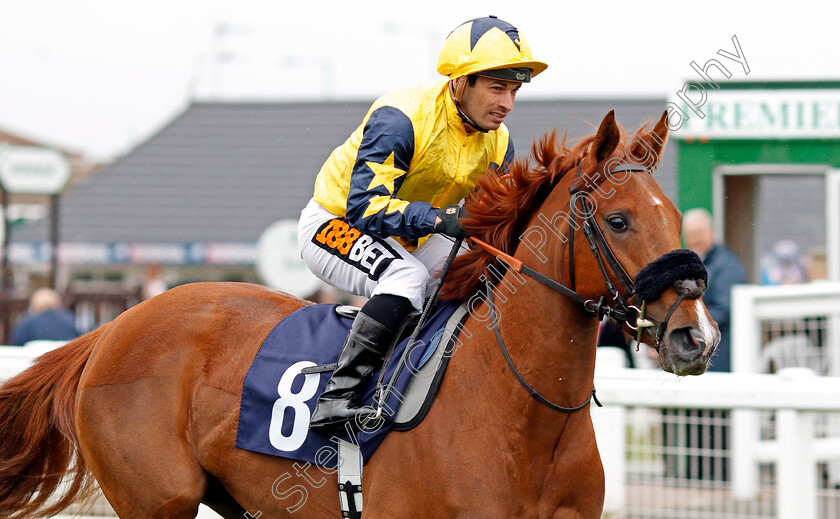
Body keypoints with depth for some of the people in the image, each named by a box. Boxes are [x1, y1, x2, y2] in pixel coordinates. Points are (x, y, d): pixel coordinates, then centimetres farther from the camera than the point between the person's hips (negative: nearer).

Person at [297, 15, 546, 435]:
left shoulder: (498, 142, -5)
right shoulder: (401, 117, -28)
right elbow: (364, 206, -36)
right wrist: (440, 218, -48)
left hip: (412, 240, 8)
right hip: (336, 223, -8)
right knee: (407, 275, -35)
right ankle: (337, 396, -38)